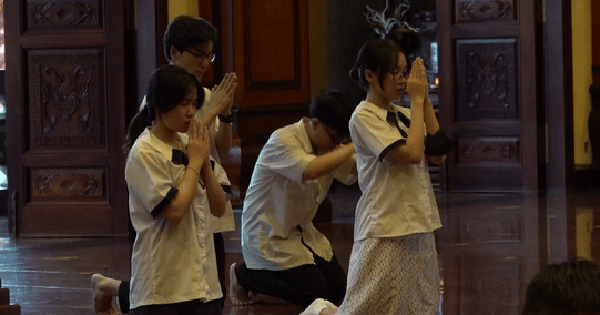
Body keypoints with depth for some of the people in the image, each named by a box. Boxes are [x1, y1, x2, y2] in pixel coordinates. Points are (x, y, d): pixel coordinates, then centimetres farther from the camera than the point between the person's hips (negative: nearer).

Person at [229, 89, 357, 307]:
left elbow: (352, 174, 1)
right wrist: (352, 147, -36)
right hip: (267, 234, -9)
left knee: (338, 288, 1)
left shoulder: (327, 143, 5)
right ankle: (244, 274, 3)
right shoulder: (282, 140, -23)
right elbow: (309, 170, -41)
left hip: (300, 230, 9)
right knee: (314, 292, -16)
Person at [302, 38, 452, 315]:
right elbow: (411, 153, -20)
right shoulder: (364, 117, -10)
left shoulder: (404, 115, 11)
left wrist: (425, 101, 2)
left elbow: (437, 155, 3)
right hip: (386, 233, -7)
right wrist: (417, 100, -12)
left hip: (418, 229, 7)